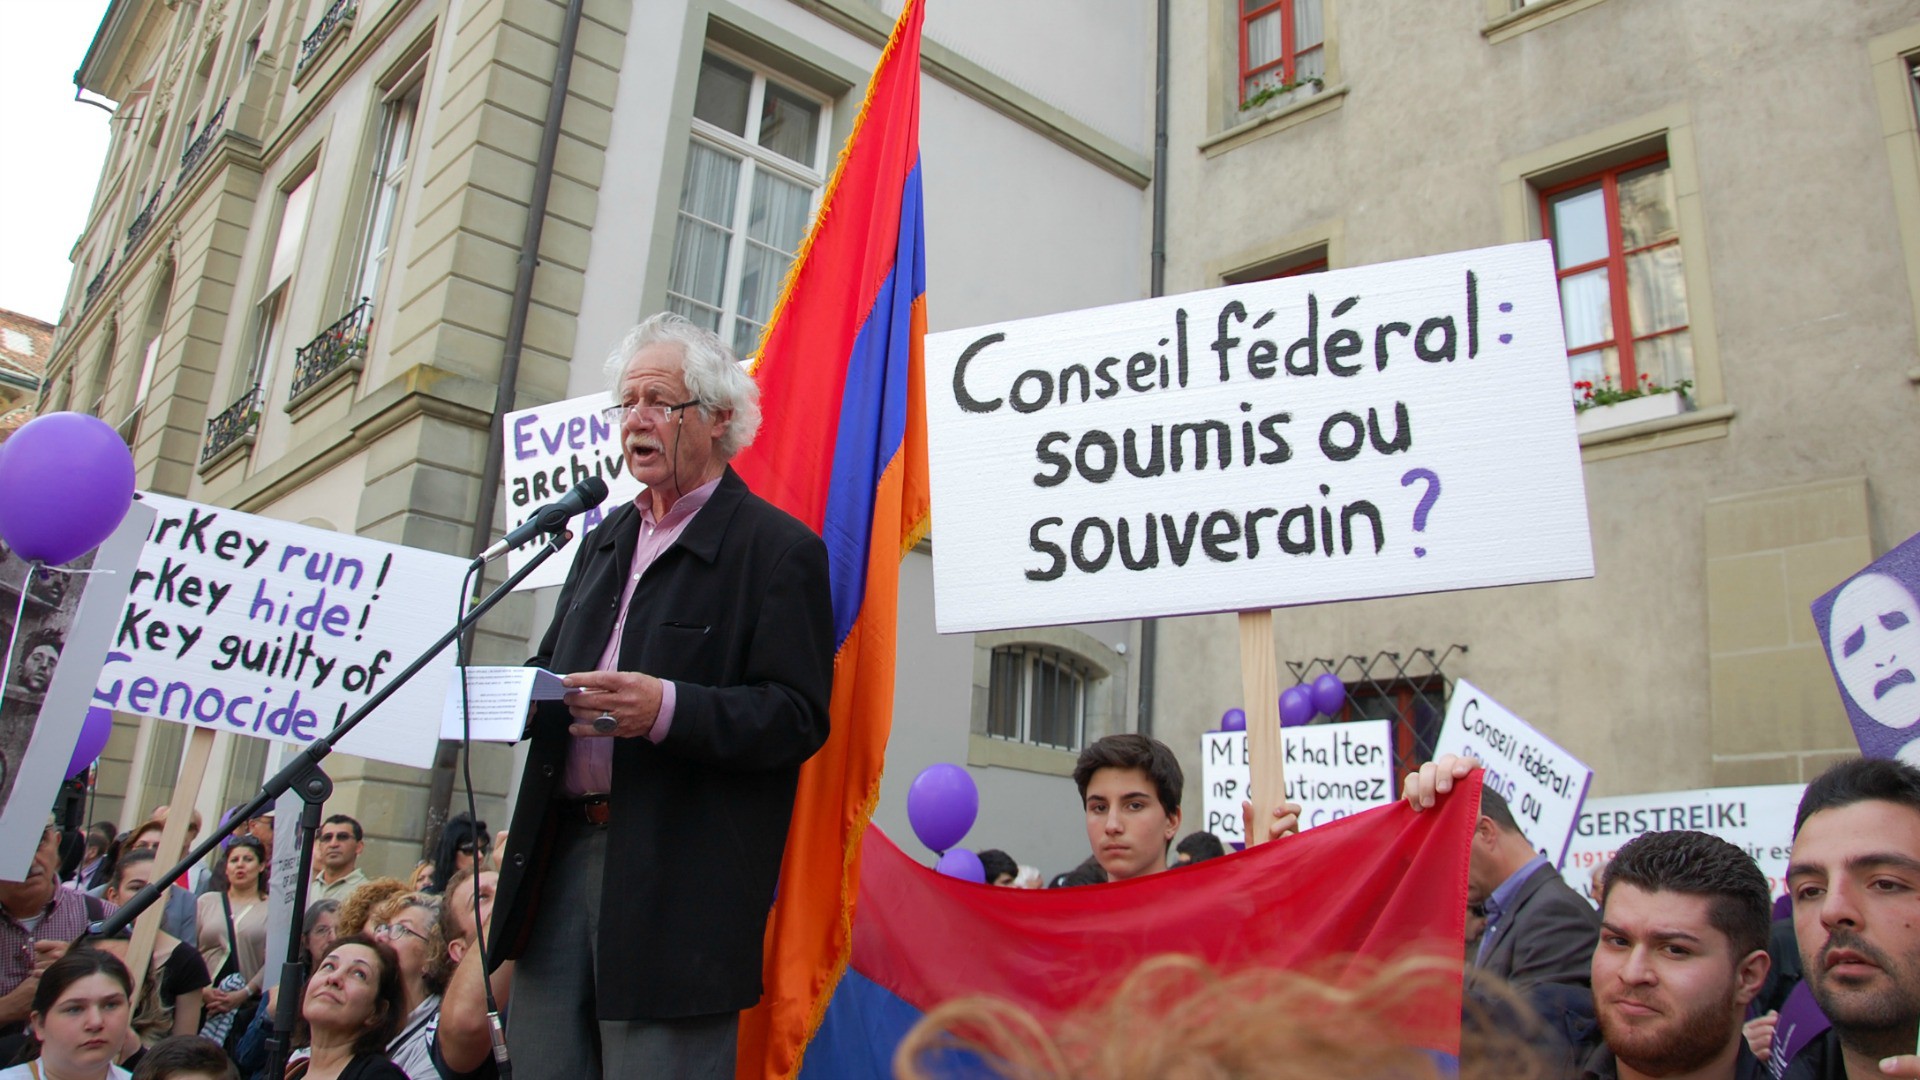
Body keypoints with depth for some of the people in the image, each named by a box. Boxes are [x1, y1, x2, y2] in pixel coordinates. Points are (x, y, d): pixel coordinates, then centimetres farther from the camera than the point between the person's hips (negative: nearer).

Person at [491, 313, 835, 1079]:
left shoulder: (779, 549, -6)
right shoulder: (604, 540, 19)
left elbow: (798, 716, -12)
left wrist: (668, 709, -27)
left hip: (678, 886, -7)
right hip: (560, 855, 7)